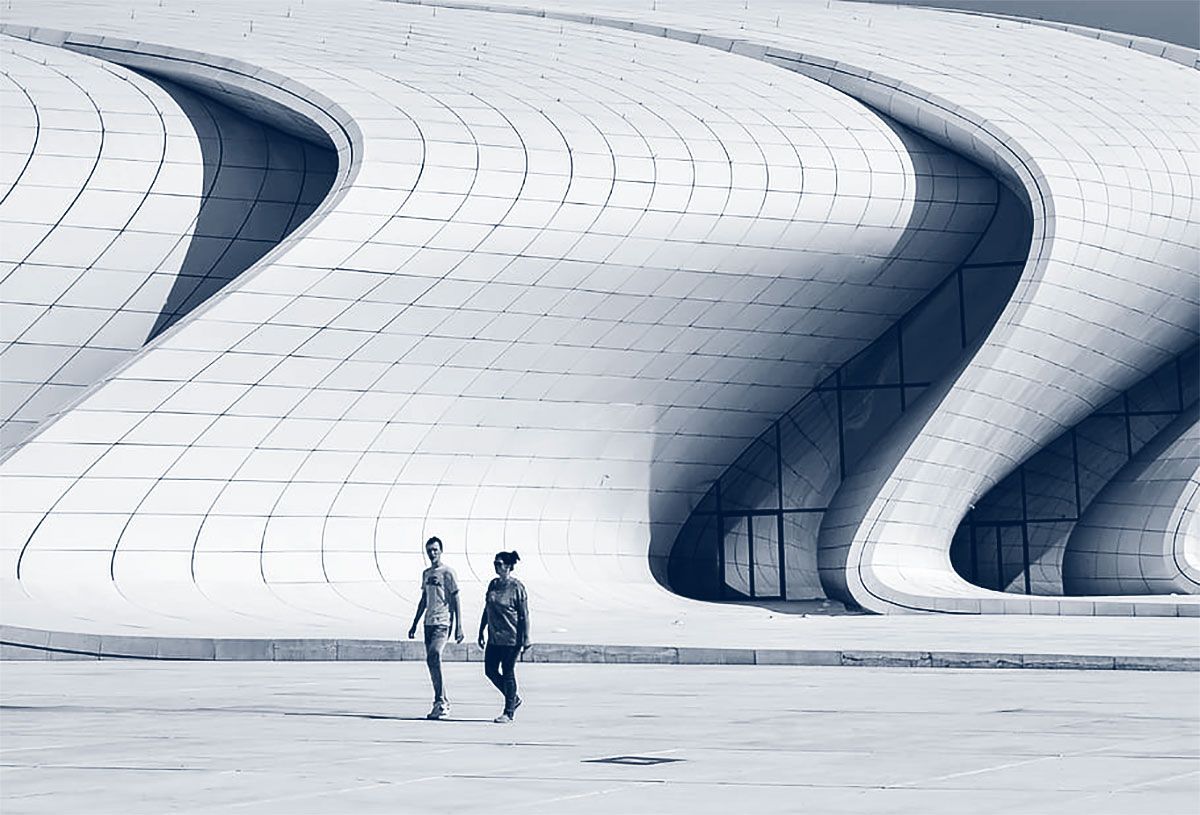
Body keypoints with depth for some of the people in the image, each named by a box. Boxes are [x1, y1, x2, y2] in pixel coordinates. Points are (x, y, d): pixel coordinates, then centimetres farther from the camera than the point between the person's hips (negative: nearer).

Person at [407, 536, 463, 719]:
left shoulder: (447, 573, -5)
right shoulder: (426, 573, 16)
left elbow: (455, 601, -7)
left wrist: (459, 627, -12)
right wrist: (414, 624, 22)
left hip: (443, 623, -8)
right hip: (429, 622, 8)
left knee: (433, 657, -21)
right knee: (432, 662, 6)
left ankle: (440, 701, -19)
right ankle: (443, 703, 13)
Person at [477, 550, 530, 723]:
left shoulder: (517, 587, -10)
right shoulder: (493, 584, 9)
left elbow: (524, 615, -9)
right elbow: (487, 610, 17)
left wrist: (525, 640, -12)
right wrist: (481, 632, 17)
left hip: (511, 638, -7)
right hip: (494, 637, 7)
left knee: (507, 673, -2)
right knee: (490, 670, 6)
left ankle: (509, 712, 8)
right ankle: (513, 699, 26)